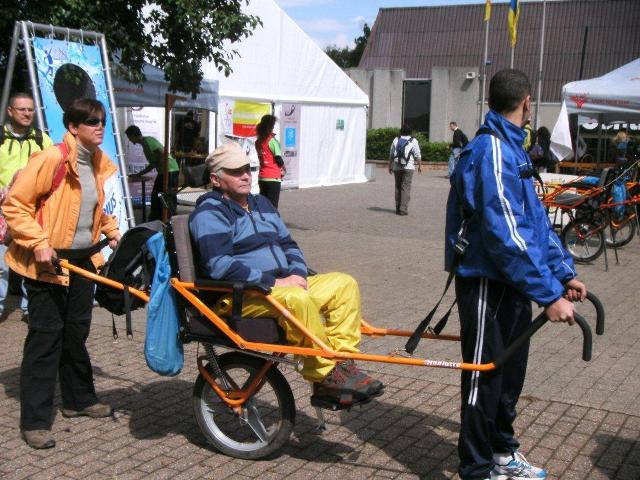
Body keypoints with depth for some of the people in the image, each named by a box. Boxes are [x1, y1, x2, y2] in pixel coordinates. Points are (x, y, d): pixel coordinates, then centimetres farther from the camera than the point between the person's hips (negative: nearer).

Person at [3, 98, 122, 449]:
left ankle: (79, 400, 31)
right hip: (47, 261, -7)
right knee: (46, 335, -4)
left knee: (77, 332, 16)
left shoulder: (98, 163, 7)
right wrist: (38, 243, -23)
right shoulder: (51, 159, -18)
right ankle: (35, 421, 4)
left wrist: (111, 230, 11)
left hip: (83, 259, 7)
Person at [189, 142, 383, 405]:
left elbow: (287, 243, 23)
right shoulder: (209, 213, -6)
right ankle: (325, 377, -24)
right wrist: (273, 282, -20)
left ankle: (341, 362, -10)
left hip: (283, 283, 9)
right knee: (298, 300, -37)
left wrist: (298, 274, 1)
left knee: (344, 284, -5)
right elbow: (220, 266, -19)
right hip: (240, 296, -9)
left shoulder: (260, 203, 22)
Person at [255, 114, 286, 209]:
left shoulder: (258, 142, 7)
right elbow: (278, 158, -11)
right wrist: (283, 169, 6)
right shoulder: (272, 141, -10)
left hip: (262, 177, 6)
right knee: (272, 206, -3)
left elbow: (263, 158, 6)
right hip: (273, 178, -6)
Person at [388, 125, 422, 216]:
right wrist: (420, 165, 9)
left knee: (398, 187, 12)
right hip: (408, 167, -3)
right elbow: (418, 155, -2)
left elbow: (391, 155, 8)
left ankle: (398, 208, 14)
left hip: (397, 167, 3)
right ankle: (403, 209, -8)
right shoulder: (413, 141, -1)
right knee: (406, 188, -3)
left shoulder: (396, 140, 7)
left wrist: (390, 166, 14)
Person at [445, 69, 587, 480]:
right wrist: (549, 294, -27)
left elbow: (537, 219, 15)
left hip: (514, 282, 10)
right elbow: (505, 235, -27)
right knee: (485, 374, 2)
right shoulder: (491, 152, -20)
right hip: (487, 282, -10)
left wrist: (564, 272, 10)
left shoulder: (513, 149, 12)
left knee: (511, 369, 20)